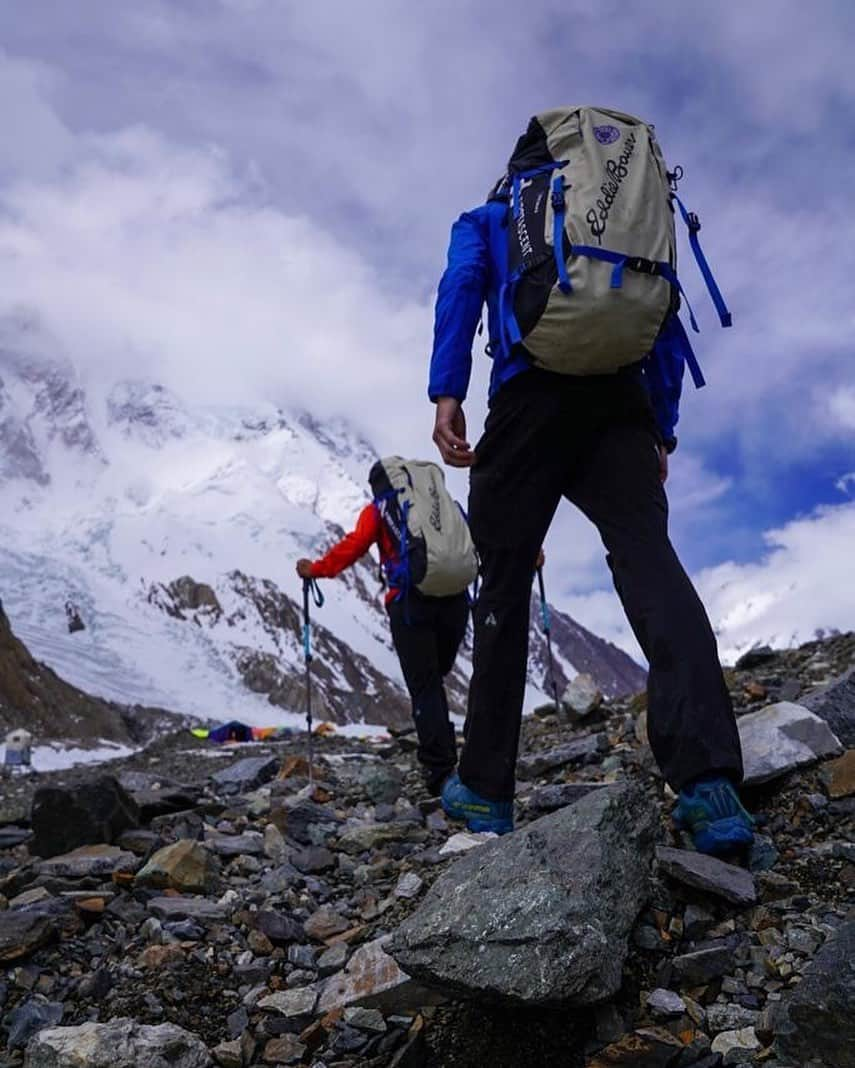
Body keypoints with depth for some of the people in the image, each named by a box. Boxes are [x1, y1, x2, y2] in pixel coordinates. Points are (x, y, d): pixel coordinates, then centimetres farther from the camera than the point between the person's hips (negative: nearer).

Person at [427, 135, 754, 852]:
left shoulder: (485, 219, 25)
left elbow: (462, 285, 3)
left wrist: (446, 392, -9)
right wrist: (662, 433, 17)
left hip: (531, 394, -2)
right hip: (622, 397, 3)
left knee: (505, 584, 2)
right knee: (648, 557, -15)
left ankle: (485, 790, 4)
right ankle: (709, 782, -35)